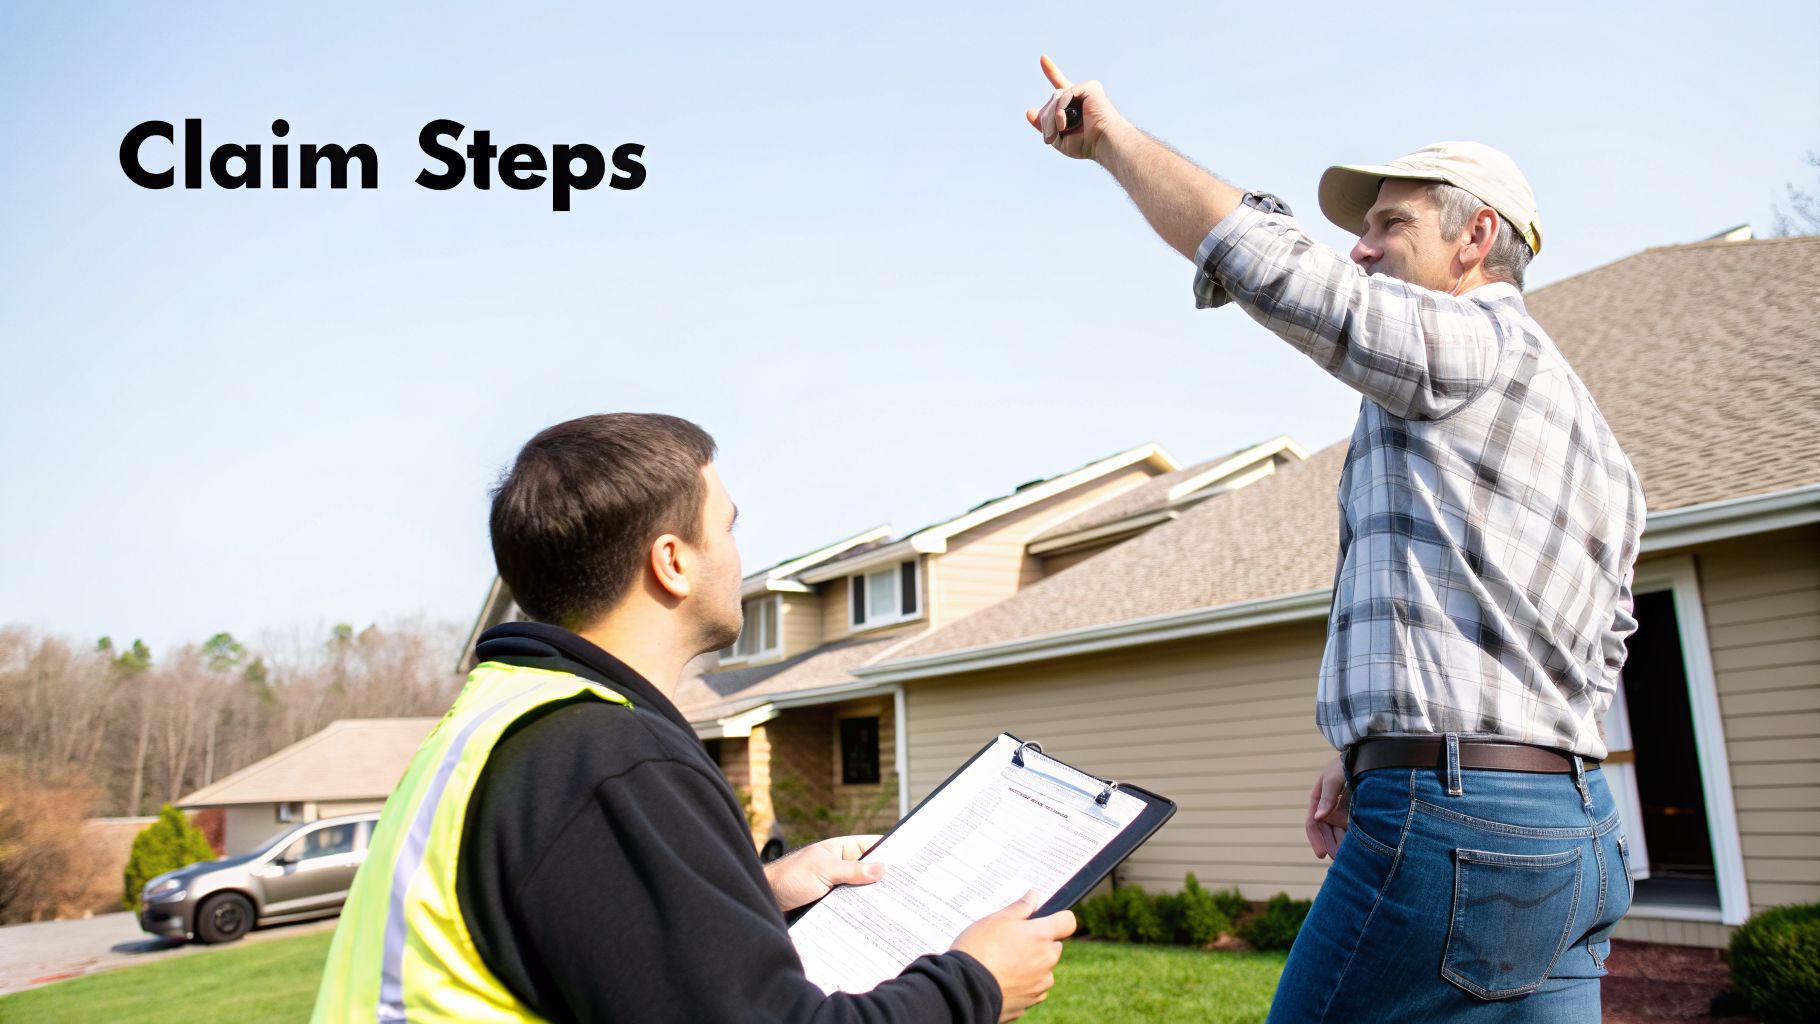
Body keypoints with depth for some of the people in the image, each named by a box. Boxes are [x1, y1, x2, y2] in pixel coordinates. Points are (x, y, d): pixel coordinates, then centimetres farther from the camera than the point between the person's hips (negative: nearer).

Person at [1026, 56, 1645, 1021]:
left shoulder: (1471, 343, -6)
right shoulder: (1601, 448, 22)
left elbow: (1257, 253, -14)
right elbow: (1594, 660, 21)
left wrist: (1109, 134, 1)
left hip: (1452, 825, -9)